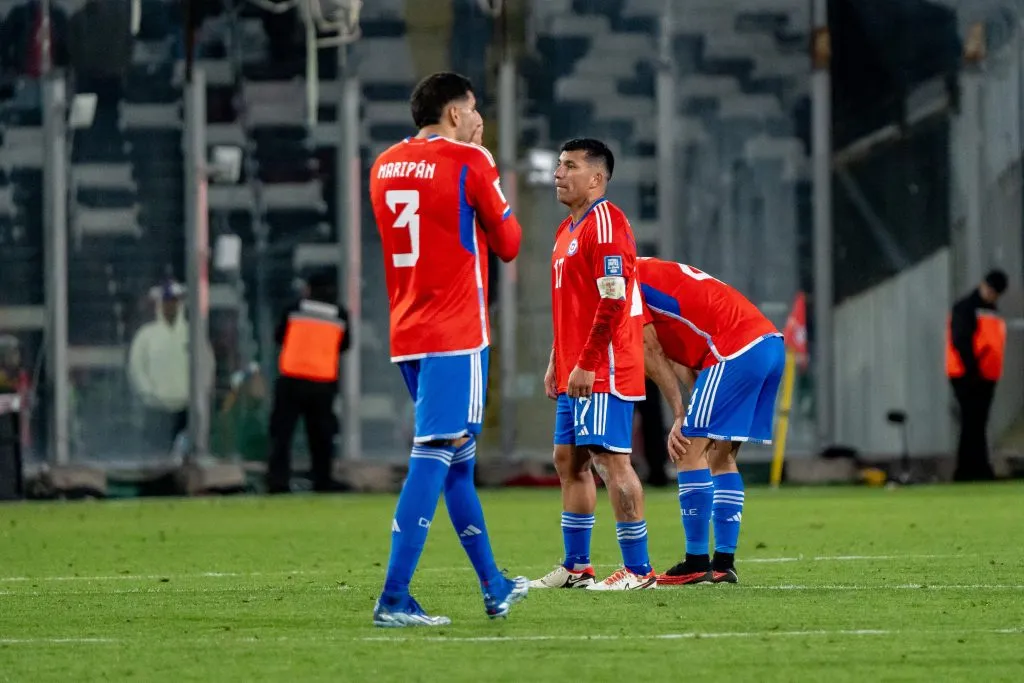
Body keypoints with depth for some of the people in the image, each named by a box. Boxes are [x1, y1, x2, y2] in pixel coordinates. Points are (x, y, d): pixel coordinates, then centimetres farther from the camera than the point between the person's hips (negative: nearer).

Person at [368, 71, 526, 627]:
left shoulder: (384, 166, 12)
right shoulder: (469, 163, -8)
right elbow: (508, 244, 1)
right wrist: (492, 183, 16)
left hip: (407, 337, 8)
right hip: (456, 332, -8)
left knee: (458, 459, 18)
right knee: (435, 457, -10)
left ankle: (493, 586, 28)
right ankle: (394, 598, -17)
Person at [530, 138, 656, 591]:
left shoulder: (605, 223, -13)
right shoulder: (567, 229, 19)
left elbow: (612, 301, -20)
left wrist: (587, 364, -21)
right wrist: (557, 363, 20)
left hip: (603, 371, -10)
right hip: (575, 372, 10)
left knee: (611, 459, -10)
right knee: (569, 459, 11)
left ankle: (638, 569, -8)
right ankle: (576, 567, 18)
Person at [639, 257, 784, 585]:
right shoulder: (655, 274, 28)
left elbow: (651, 355, -1)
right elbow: (679, 356, 20)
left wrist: (680, 417, 2)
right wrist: (687, 419, 10)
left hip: (736, 351, -9)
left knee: (690, 451, -4)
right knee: (720, 456, 15)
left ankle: (696, 563, -4)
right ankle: (724, 564, 14)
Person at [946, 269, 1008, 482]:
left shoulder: (991, 311, 20)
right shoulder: (965, 308, -6)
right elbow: (960, 342, -16)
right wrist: (972, 370, -21)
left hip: (986, 378, 9)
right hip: (968, 377, -9)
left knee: (975, 426, 9)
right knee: (974, 425, -12)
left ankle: (964, 472, 12)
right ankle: (980, 470, -17)